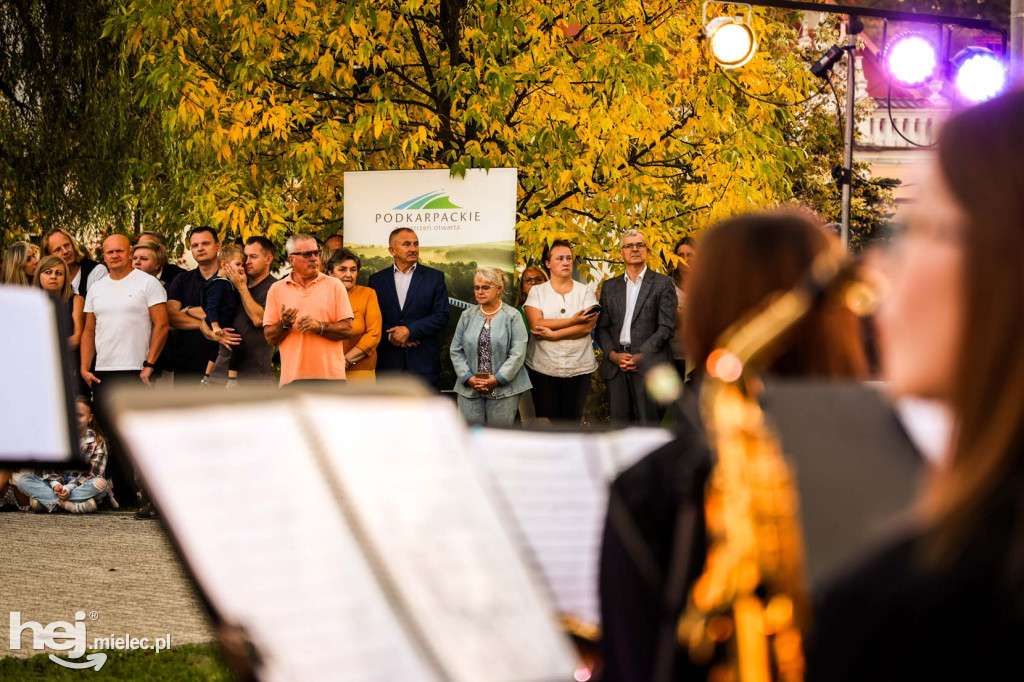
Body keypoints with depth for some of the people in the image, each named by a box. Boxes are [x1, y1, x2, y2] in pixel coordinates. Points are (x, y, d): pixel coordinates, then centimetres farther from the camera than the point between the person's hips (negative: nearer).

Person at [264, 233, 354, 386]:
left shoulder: (335, 286, 8)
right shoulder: (277, 289, 9)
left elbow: (347, 328, 1)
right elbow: (269, 337, 7)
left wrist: (319, 326, -15)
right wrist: (285, 324, -12)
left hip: (330, 375, -1)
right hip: (292, 378, 1)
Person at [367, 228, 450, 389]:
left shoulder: (434, 277, 7)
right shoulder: (377, 279, 11)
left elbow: (441, 316, -1)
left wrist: (409, 330, -11)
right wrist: (390, 336, -12)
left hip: (423, 362, -1)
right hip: (388, 363, 1)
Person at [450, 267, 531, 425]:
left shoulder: (512, 316, -1)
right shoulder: (467, 316, 10)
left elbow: (518, 353, -8)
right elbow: (456, 351, 8)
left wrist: (497, 379, -13)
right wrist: (469, 378, -6)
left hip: (503, 389, -3)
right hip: (470, 389, 3)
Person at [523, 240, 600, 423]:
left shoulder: (586, 292, 6)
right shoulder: (537, 291, 5)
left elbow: (588, 327, -8)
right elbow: (536, 325, -10)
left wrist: (552, 334, -14)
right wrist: (573, 321, -13)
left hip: (578, 367, 0)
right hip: (543, 367, 0)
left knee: (572, 421, 2)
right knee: (546, 420, 1)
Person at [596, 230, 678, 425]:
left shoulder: (662, 283, 5)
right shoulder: (610, 286, 16)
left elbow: (667, 327, -3)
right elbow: (602, 327, 12)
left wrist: (642, 356, -12)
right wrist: (613, 354, -6)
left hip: (649, 363, -4)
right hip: (616, 365, 4)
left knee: (649, 423, -4)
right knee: (619, 422, 3)